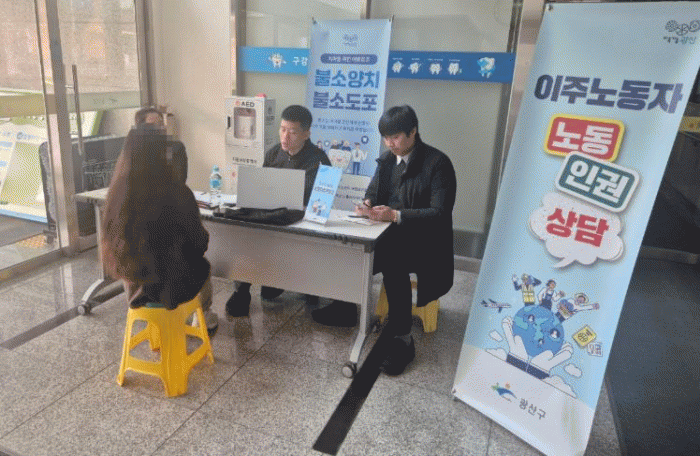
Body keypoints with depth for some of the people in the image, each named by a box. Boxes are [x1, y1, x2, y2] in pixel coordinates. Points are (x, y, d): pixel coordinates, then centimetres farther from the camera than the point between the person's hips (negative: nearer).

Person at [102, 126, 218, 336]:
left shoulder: (118, 193, -12)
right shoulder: (178, 193, -23)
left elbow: (113, 238, 4)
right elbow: (199, 241, -12)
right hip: (171, 288, -3)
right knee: (202, 266, 28)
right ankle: (205, 317, 51)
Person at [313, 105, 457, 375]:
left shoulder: (438, 163, -10)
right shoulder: (387, 159, 11)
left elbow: (439, 213, -17)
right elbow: (372, 190, 18)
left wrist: (396, 215, -27)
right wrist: (367, 205, -7)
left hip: (422, 243, -6)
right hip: (390, 236, 6)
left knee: (392, 256, -35)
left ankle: (400, 338, -23)